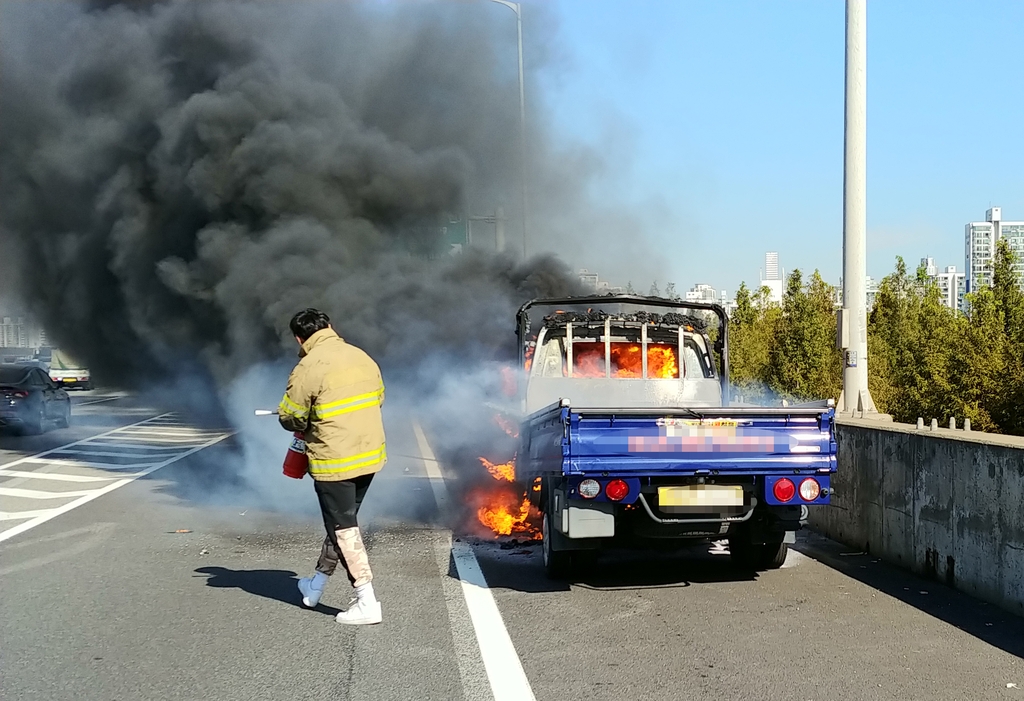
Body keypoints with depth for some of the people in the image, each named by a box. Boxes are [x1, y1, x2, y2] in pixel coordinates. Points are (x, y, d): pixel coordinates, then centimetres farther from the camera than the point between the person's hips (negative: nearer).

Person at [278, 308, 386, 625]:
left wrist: (305, 427, 13)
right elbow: (378, 398, 17)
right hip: (371, 455, 7)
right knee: (342, 521, 20)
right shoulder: (362, 357, 6)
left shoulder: (308, 367, -15)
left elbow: (290, 417, -9)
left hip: (335, 461, -7)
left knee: (344, 529, 0)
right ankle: (316, 585, 35)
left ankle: (367, 603, -3)